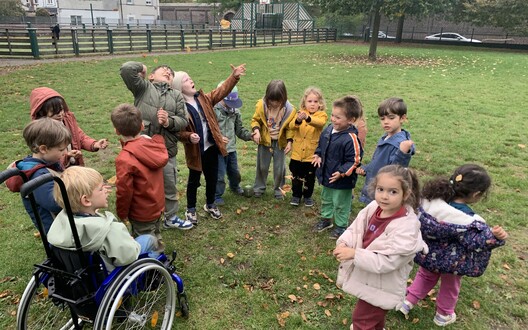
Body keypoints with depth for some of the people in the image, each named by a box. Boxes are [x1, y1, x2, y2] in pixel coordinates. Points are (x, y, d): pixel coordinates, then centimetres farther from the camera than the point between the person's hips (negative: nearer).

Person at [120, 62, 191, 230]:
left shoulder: (177, 95, 13)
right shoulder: (143, 87, 3)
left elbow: (183, 120, 5)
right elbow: (126, 68, -13)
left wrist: (169, 121, -16)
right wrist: (142, 68, 7)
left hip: (167, 150, 4)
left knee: (170, 186, 18)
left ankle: (171, 218, 38)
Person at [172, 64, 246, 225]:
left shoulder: (204, 99, 3)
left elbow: (222, 91, -1)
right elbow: (179, 131, -15)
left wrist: (234, 76, -12)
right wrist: (189, 137, -35)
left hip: (211, 147, 5)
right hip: (195, 151, -5)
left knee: (212, 178, 18)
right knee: (194, 181, 12)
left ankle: (210, 204, 40)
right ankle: (191, 209, 32)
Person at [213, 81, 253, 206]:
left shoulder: (235, 111, 5)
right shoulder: (213, 110, -17)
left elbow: (239, 129, 11)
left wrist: (250, 135, -6)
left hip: (231, 148, 7)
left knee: (234, 171, 25)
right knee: (219, 175, 2)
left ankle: (235, 186, 53)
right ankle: (217, 196, 22)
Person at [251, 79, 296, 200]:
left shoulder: (289, 109, -15)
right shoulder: (261, 105, -14)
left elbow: (290, 128, -4)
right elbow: (255, 120, -3)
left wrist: (289, 141, -12)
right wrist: (256, 130, -21)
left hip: (280, 142, -1)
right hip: (264, 140, 1)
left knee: (279, 168, 9)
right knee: (262, 166, 14)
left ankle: (278, 189, 28)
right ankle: (259, 187, 32)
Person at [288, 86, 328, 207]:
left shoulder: (322, 115, -6)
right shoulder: (300, 113, 0)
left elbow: (320, 122, -32)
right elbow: (291, 126, -17)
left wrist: (308, 118, -51)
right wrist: (298, 120, -41)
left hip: (312, 154, -2)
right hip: (297, 153, 2)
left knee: (310, 177, 14)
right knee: (296, 176, 14)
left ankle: (308, 196, 33)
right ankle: (296, 195, 32)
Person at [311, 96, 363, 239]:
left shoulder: (351, 138, -27)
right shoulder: (329, 129, -5)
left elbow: (354, 161, -22)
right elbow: (321, 145, 14)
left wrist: (342, 172, -28)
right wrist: (318, 155, -1)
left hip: (342, 180, -8)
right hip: (326, 175, 8)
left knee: (341, 204, 13)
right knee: (326, 200, 27)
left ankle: (341, 226, 34)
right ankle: (326, 219, 48)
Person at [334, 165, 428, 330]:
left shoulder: (407, 226, -31)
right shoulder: (374, 207, -13)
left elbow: (387, 262, -32)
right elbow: (355, 229, -2)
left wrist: (354, 253, -34)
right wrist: (343, 243, -21)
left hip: (382, 285, -7)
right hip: (368, 276, 7)